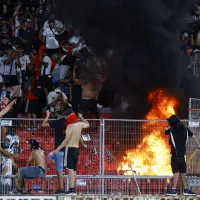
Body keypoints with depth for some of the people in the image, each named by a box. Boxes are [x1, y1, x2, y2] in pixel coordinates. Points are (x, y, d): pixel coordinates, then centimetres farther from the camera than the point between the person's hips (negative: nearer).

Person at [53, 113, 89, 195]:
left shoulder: (70, 126, -12)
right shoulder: (80, 124, 9)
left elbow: (66, 140, -18)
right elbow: (87, 124, 33)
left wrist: (58, 149, -17)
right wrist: (81, 117, 33)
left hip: (70, 148, -8)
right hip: (76, 149, 8)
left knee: (70, 169, -12)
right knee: (73, 170, 12)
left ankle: (71, 189, -21)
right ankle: (73, 189, 11)